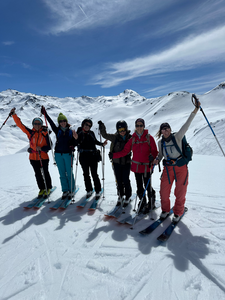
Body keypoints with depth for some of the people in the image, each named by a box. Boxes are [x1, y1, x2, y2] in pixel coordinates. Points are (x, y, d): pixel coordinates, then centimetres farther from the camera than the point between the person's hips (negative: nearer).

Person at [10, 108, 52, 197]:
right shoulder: (30, 132, 1)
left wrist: (41, 148, -23)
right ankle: (42, 189, 28)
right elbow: (20, 124, -1)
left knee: (45, 173, 8)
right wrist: (14, 114, -7)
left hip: (44, 157, -3)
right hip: (33, 158, 3)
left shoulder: (45, 133, -6)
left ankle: (48, 188, 26)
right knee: (38, 174, 12)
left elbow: (49, 146, -6)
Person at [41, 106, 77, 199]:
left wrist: (72, 146, -14)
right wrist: (45, 113, -9)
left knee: (69, 173, 1)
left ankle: (71, 190, 14)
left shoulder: (70, 132, 5)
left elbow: (74, 142, 7)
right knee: (62, 174, 8)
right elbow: (51, 122, -1)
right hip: (58, 154, 2)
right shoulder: (57, 131, 7)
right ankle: (65, 191, 19)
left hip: (68, 154, -2)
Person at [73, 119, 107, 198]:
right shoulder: (79, 133, -5)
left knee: (94, 174, 3)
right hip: (83, 157, 0)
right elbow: (77, 143, -21)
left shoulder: (91, 133, 2)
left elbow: (95, 141, 18)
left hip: (93, 156, 0)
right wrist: (76, 138, -41)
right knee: (86, 174, 12)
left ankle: (98, 190, 18)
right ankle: (89, 190, 29)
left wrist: (102, 144, 3)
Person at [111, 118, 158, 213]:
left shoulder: (149, 137, -3)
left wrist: (152, 156, -22)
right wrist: (114, 155, -1)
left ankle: (151, 203, 28)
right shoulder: (133, 139, 4)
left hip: (146, 166, -3)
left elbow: (154, 151, -1)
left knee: (147, 186, 1)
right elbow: (125, 151, 4)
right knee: (139, 186, 11)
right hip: (136, 166, 3)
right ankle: (143, 203, 32)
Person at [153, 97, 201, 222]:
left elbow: (186, 125, -15)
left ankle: (178, 213, 29)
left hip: (181, 167, -2)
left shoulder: (177, 137, -6)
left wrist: (195, 110, -22)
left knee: (180, 192, 6)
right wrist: (157, 160, -5)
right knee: (164, 191, 3)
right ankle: (165, 210, 29)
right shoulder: (161, 142, 4)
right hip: (168, 168, 3)